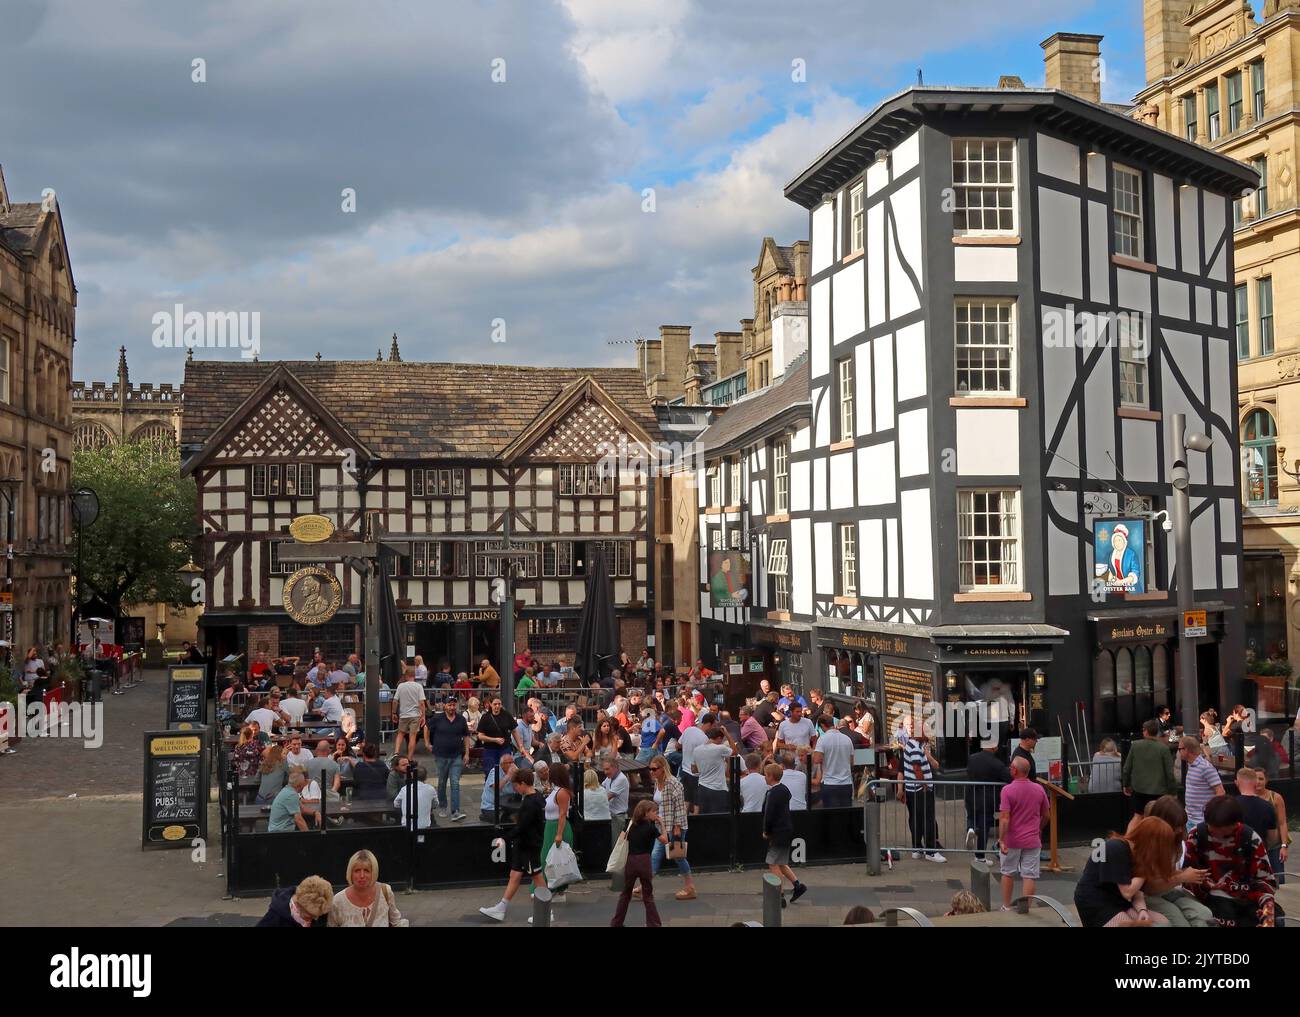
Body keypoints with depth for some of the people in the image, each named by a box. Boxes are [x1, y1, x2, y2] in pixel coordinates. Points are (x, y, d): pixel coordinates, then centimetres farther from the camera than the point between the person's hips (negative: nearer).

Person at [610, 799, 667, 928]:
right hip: (644, 861, -4)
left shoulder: (632, 826, 10)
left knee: (625, 894, 15)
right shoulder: (651, 827, -3)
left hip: (630, 861, 4)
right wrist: (661, 825, 7)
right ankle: (653, 924, 5)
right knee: (648, 895, 5)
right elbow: (665, 840, 2)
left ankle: (616, 923, 19)